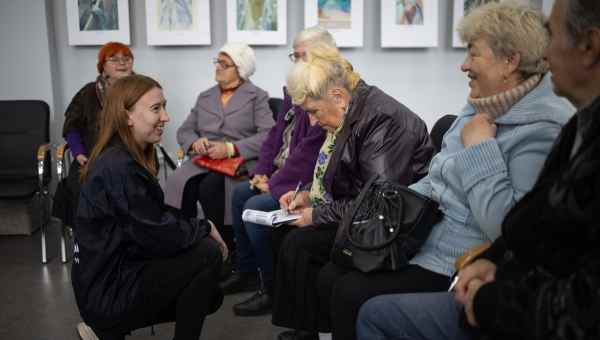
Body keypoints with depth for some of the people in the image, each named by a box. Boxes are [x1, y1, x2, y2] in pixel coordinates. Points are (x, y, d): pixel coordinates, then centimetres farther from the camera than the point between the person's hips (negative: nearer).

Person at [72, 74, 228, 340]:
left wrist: (200, 228, -2)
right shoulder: (120, 167, -24)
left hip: (113, 274, 10)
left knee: (210, 296, 16)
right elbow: (159, 236, -23)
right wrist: (206, 228, -7)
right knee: (209, 253, -15)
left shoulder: (123, 157, 7)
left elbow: (158, 215, 11)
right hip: (108, 291, -10)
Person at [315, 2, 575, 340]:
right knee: (331, 276, 1)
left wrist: (480, 147, -22)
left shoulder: (542, 129, -20)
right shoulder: (482, 107, 10)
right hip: (421, 238, 9)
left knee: (351, 295, -17)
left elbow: (507, 227, -29)